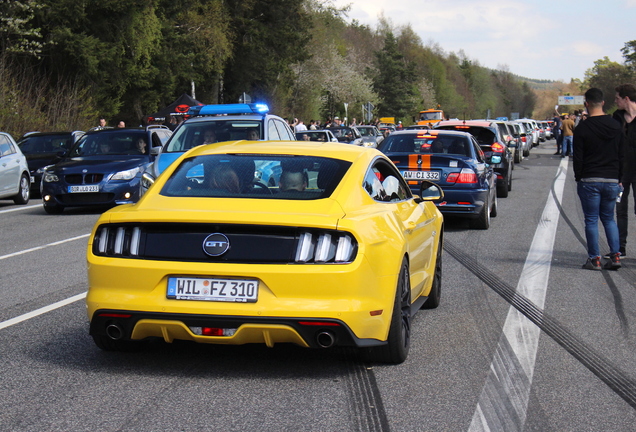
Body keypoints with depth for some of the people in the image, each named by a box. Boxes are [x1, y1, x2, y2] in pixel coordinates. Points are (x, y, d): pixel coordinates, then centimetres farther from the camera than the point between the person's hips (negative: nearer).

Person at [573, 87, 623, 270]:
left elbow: (578, 159, -7)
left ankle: (594, 260, 1)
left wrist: (578, 179, 4)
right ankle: (615, 256, 4)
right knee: (609, 218, 15)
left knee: (591, 220, 2)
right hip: (611, 180, 4)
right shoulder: (616, 126, 6)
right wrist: (618, 178, 16)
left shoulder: (582, 129, -7)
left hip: (589, 181, -4)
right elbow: (621, 155, 10)